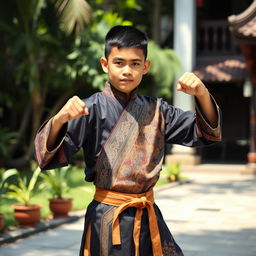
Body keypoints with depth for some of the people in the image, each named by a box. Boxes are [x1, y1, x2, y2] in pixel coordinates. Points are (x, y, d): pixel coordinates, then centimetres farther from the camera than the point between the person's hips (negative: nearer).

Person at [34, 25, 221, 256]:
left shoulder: (155, 110, 6)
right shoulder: (93, 109, -9)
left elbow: (206, 132, 9)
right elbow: (49, 154, -16)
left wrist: (202, 94, -10)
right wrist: (59, 120, -37)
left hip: (149, 217, 5)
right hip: (108, 217, -5)